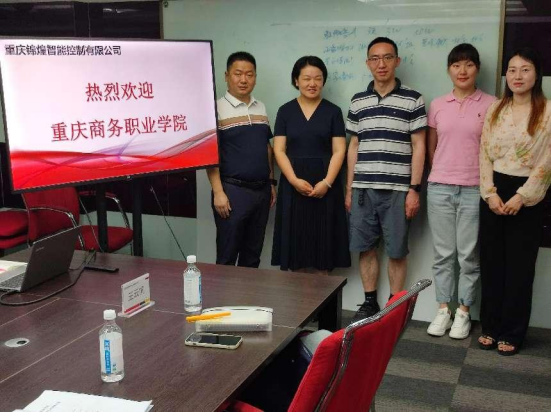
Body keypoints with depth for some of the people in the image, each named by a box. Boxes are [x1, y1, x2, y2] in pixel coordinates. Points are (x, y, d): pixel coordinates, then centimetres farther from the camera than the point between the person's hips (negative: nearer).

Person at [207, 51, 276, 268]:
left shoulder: (261, 108, 12)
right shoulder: (217, 108, -6)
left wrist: (271, 183, 13)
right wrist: (218, 192, -16)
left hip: (261, 191, 6)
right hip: (233, 191, -6)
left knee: (253, 254, 13)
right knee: (227, 256, 1)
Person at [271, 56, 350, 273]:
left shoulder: (333, 112, 5)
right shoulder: (285, 111, 6)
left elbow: (339, 151, 0)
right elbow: (279, 150, 1)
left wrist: (327, 182, -14)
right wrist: (294, 180, -13)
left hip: (325, 186, 0)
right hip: (293, 185, 1)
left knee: (322, 242, 1)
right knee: (296, 241, 2)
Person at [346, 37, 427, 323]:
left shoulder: (412, 100, 0)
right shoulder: (358, 102, 10)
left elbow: (418, 147, -1)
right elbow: (353, 147, 13)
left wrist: (414, 189, -7)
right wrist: (349, 189, 10)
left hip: (397, 189, -3)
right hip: (363, 189, 3)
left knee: (396, 251, 3)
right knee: (365, 248, 7)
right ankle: (370, 302, 20)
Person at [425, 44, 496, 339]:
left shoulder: (490, 105, -1)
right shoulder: (437, 105, 7)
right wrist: (441, 173, 12)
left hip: (474, 190, -2)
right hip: (439, 188, 2)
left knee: (468, 254, 4)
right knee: (443, 253, 8)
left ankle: (464, 311, 17)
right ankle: (443, 309, 19)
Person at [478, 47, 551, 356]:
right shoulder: (495, 110, 8)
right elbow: (484, 155, 4)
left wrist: (521, 197, -13)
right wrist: (490, 193, -7)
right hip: (494, 193, 4)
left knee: (519, 267, 3)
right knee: (491, 263, 8)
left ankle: (512, 333, 15)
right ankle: (491, 326, 20)